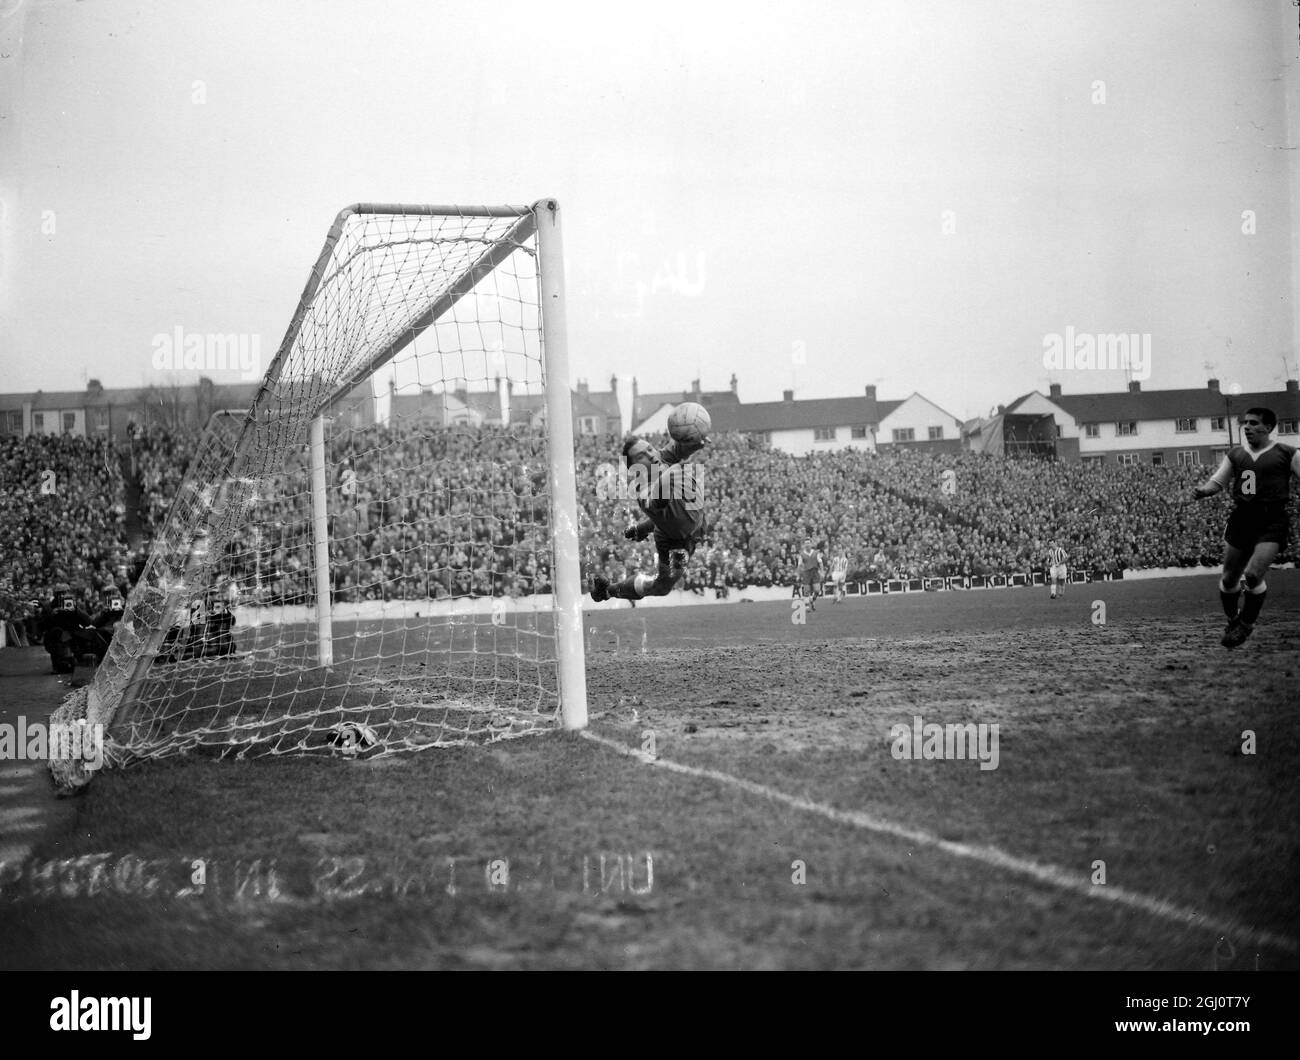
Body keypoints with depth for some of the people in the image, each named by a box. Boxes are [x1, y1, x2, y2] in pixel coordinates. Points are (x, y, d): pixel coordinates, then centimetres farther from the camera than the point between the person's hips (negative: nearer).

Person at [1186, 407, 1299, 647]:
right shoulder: (1235, 454, 12)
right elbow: (1217, 482, 13)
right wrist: (1202, 490, -9)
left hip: (1271, 521, -4)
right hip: (1241, 518, 5)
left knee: (1253, 575, -18)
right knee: (1229, 579, 7)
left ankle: (1246, 624, 5)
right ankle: (1232, 621, 32)